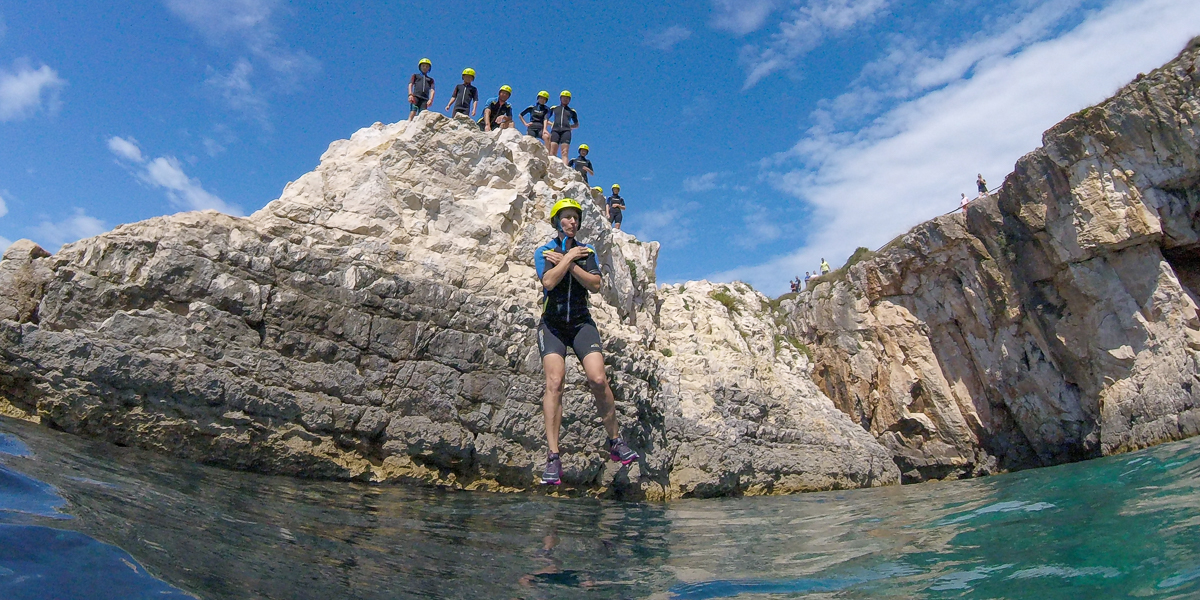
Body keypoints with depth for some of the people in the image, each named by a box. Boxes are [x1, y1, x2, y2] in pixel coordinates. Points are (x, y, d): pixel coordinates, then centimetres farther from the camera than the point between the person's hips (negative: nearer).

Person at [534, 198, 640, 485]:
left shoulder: (587, 251, 13)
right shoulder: (544, 252, 6)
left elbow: (595, 285, -4)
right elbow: (548, 281, -14)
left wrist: (569, 264, -10)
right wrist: (569, 257, -7)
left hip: (582, 323, 2)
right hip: (552, 324, -1)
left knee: (598, 379, -16)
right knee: (554, 382, -17)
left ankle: (615, 442, 2)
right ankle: (553, 457, -17)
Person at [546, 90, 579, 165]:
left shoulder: (572, 111, 23)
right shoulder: (554, 108, 24)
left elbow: (577, 125, 26)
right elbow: (546, 119, 22)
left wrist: (569, 126, 6)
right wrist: (545, 129, 5)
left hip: (566, 131, 0)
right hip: (555, 130, 0)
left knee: (565, 153, -16)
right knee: (552, 153, -16)